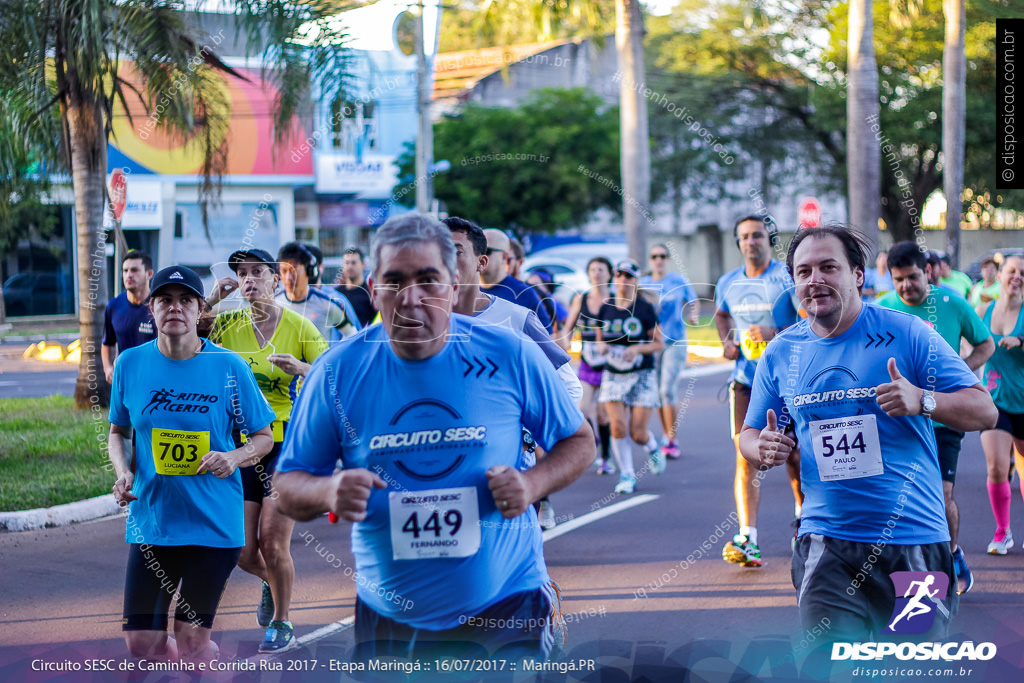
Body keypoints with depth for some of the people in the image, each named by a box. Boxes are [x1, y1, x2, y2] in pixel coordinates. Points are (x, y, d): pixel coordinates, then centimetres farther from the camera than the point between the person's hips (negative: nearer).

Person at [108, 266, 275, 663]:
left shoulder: (229, 367, -6)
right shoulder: (130, 363, 1)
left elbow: (263, 437, 2)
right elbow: (118, 431, 14)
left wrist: (235, 458, -19)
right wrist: (123, 472, -6)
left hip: (213, 522, -2)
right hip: (150, 520, 2)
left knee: (190, 643, 2)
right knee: (141, 643, 1)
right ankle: (203, 654, 32)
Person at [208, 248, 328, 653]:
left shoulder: (299, 327, -4)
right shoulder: (227, 325, 2)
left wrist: (301, 368, -23)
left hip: (288, 440, -3)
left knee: (273, 542, -8)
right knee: (243, 551, 2)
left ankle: (281, 625, 14)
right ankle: (272, 582, 38)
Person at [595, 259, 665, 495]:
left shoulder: (645, 309, -5)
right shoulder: (605, 309, 4)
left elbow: (659, 343, -2)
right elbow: (600, 338, 15)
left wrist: (638, 349, -19)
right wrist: (601, 345, -8)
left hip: (642, 376, -2)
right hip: (613, 375, 2)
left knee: (638, 433, -5)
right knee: (618, 426, -12)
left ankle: (653, 448, 32)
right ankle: (627, 475, 3)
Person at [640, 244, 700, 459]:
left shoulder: (680, 281, 2)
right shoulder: (642, 284, 7)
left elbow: (693, 303, 12)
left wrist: (694, 316, -8)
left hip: (675, 342, -3)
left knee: (667, 390, -14)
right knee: (657, 392, 6)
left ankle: (672, 441, -7)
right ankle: (666, 437, 18)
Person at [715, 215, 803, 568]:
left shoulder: (789, 278, -8)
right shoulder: (728, 283, 7)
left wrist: (775, 334, -26)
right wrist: (727, 341, 9)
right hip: (745, 379, 3)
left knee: (793, 455, 8)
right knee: (745, 456, -9)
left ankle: (803, 516, 36)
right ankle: (747, 540, -15)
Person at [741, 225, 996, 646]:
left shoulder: (905, 334, -3)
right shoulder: (780, 354, 7)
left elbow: (984, 411, -4)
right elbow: (749, 436, 18)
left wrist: (922, 401, -22)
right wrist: (763, 450, -7)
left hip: (913, 542, -2)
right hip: (827, 544, 2)